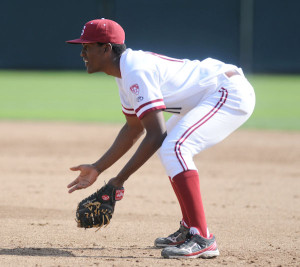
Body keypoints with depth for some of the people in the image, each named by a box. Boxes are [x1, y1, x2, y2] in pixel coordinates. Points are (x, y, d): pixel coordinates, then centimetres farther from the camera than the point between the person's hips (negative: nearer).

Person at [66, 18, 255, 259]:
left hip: (232, 92, -11)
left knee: (173, 148, -25)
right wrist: (97, 168, 22)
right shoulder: (125, 71, 12)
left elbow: (156, 135, -24)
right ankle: (189, 229, 27)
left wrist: (121, 179, -21)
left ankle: (202, 239, -25)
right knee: (171, 147, 23)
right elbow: (134, 127, 24)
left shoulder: (136, 71, -21)